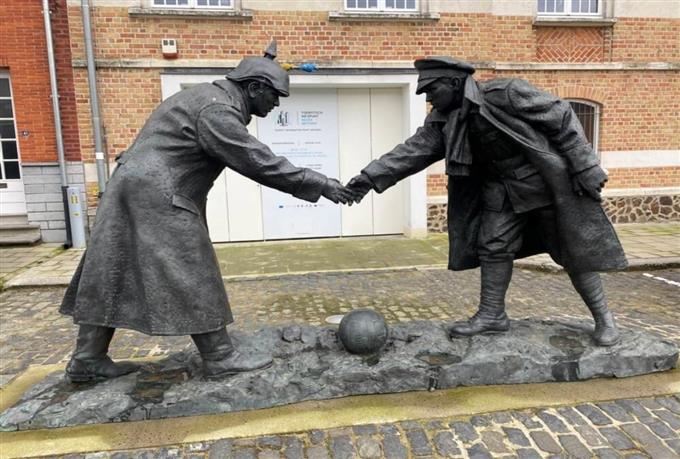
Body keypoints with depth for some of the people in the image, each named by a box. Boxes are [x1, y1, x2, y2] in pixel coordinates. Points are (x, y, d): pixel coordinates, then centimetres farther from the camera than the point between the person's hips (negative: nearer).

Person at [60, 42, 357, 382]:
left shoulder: (211, 97, 18)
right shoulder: (217, 111, -16)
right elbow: (259, 162, -20)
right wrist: (318, 184, -17)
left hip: (137, 191, 11)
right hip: (157, 198, -11)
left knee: (114, 278, 11)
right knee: (192, 280, -5)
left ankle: (87, 359, 20)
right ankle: (219, 357, 5)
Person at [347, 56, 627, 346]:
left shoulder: (507, 93, -20)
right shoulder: (443, 120, -3)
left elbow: (562, 118, -16)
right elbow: (412, 151, -9)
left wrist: (584, 168, -16)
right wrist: (370, 178, -19)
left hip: (548, 180, -5)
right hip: (502, 189, 6)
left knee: (575, 251, 1)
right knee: (492, 248, 2)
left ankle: (603, 317, 18)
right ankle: (492, 315, 16)